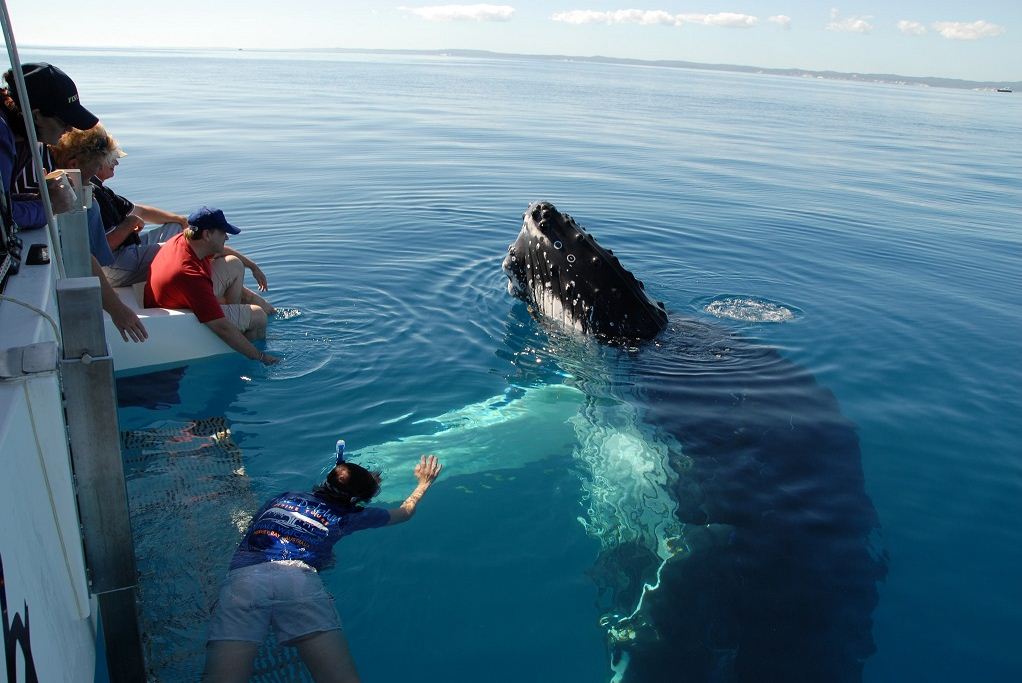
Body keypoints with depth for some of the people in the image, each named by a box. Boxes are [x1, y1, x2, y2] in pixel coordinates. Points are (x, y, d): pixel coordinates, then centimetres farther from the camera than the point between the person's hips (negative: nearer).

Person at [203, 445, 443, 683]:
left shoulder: (285, 497, 31)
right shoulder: (347, 515, 25)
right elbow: (406, 511, 41)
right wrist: (424, 483, 60)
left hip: (241, 579, 3)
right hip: (299, 581, -3)